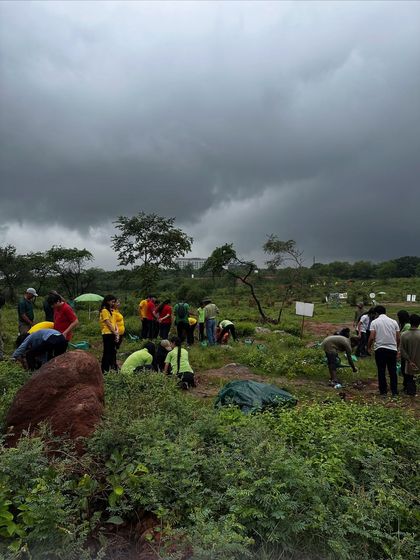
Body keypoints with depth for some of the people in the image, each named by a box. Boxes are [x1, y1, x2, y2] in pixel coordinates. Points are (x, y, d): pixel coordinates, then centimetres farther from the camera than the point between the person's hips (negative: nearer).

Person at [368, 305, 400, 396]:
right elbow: (398, 338, 5)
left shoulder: (374, 322, -3)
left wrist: (369, 347, 7)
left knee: (381, 371, 7)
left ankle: (383, 391, 11)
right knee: (393, 371, 11)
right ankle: (394, 392, 16)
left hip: (380, 349, -2)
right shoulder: (394, 322, 5)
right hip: (392, 349, 3)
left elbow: (372, 337, -10)